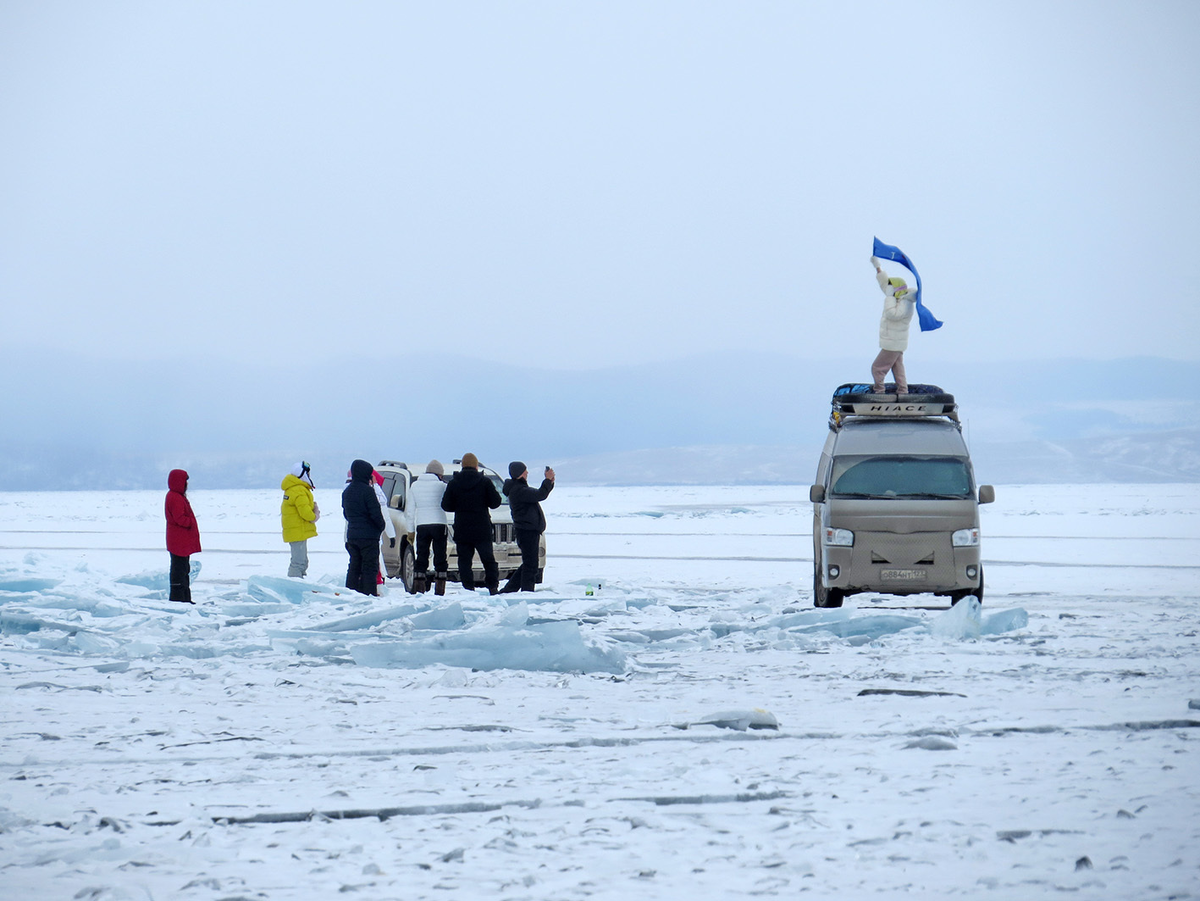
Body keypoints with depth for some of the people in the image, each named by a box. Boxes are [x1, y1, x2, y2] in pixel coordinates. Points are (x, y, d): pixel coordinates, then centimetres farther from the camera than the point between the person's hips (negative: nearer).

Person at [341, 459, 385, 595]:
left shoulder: (346, 492, 11)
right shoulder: (367, 490, -14)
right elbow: (375, 513, -16)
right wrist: (381, 526, 0)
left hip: (352, 535, 7)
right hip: (368, 535, -7)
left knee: (354, 568, 12)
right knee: (370, 568, -4)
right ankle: (369, 594, -8)